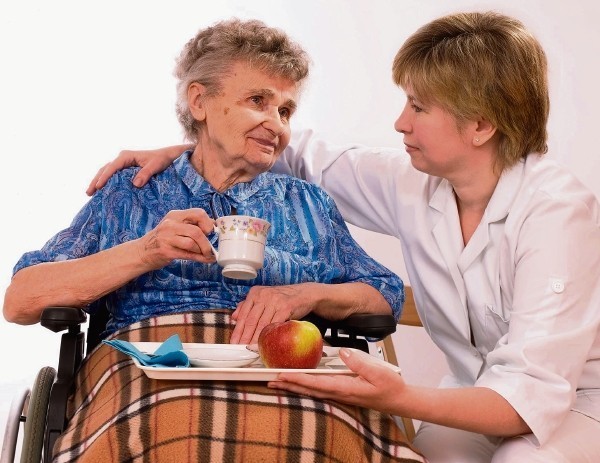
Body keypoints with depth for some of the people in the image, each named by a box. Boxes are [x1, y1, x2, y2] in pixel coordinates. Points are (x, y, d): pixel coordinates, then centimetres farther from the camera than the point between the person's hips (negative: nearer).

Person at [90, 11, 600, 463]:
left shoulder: (557, 211, -26)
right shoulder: (414, 184, -8)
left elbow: (533, 392, -32)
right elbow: (307, 157, 6)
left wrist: (401, 398, -48)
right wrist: (175, 153, -1)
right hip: (479, 395, 4)